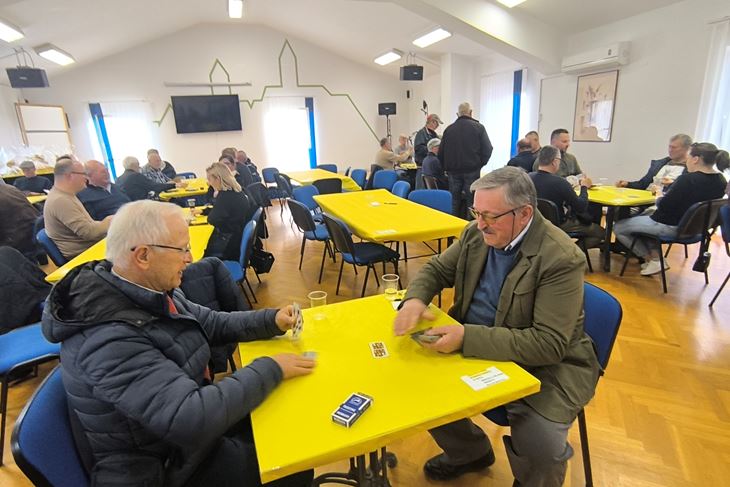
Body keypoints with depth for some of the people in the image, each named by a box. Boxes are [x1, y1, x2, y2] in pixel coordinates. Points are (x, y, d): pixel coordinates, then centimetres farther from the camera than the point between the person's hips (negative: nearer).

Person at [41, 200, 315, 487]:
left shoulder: (150, 292, -7)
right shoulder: (112, 340, -35)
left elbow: (209, 323, 5)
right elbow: (190, 418, -38)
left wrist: (271, 321, -7)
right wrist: (271, 370, -28)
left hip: (186, 412, 8)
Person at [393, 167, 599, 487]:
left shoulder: (561, 258, -23)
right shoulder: (476, 233, -5)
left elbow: (549, 344, -26)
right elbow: (436, 269, 6)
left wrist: (468, 337, -35)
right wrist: (415, 299, -17)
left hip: (545, 365, -5)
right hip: (475, 347, 6)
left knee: (540, 444, -26)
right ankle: (469, 452, 23)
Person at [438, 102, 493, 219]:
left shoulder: (449, 129, 6)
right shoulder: (478, 127, -1)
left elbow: (441, 152, 6)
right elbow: (487, 149, -5)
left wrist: (447, 168, 14)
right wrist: (479, 164, 7)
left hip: (453, 171, 3)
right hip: (472, 171, -2)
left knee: (454, 202, 8)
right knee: (471, 202, 1)